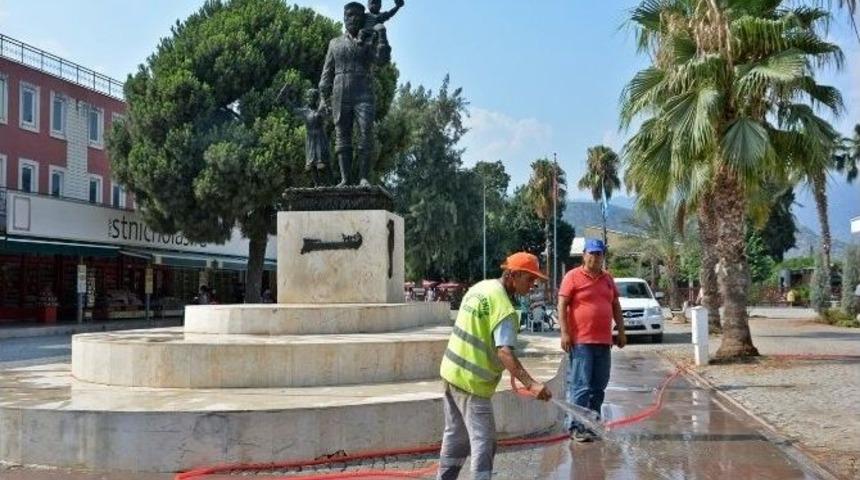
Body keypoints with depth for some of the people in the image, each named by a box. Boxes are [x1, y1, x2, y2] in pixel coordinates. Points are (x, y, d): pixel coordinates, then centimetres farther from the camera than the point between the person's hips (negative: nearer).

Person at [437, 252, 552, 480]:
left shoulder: (481, 286, 7)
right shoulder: (503, 307, -21)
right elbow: (505, 352, -31)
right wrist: (531, 384, -38)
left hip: (451, 371, 9)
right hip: (472, 382, -9)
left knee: (456, 435, 20)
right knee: (483, 440, -3)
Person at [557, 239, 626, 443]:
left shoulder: (608, 278, 15)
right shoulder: (573, 276, -3)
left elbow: (616, 306, 21)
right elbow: (562, 305, -7)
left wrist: (621, 332, 15)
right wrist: (564, 333, -14)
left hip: (604, 341, 6)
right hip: (581, 341, -6)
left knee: (599, 387, 11)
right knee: (580, 386, -7)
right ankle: (576, 427, -3)